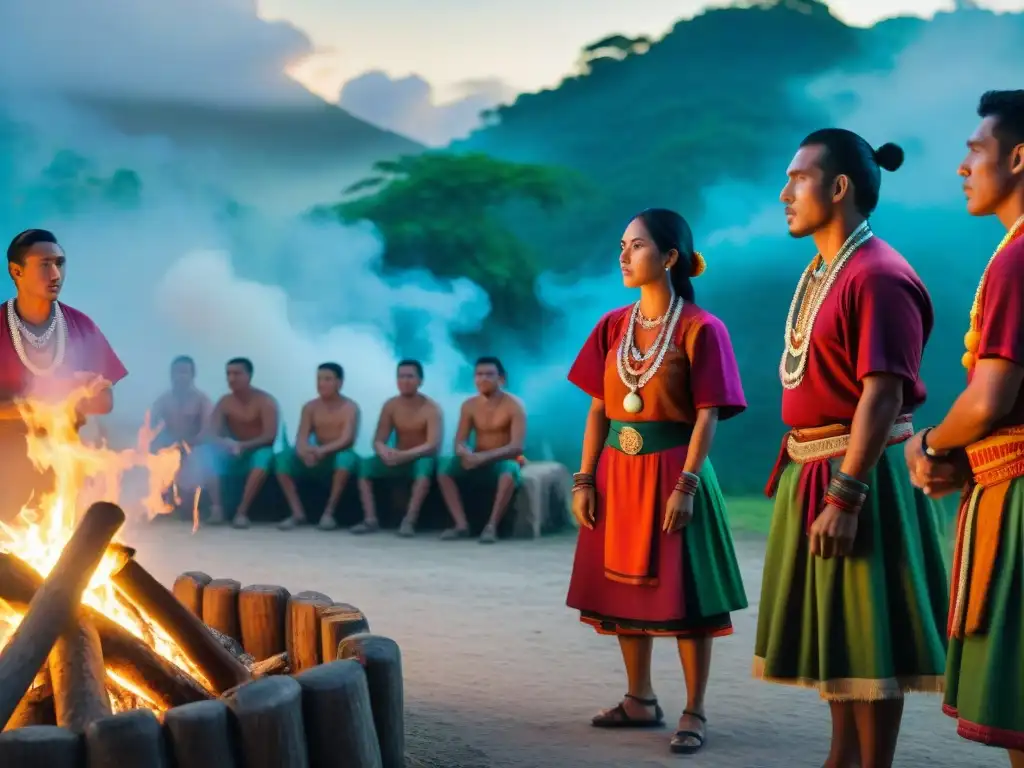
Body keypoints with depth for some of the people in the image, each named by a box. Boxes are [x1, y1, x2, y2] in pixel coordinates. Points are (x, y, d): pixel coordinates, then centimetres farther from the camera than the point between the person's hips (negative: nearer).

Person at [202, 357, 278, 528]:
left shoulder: (265, 401, -10)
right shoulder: (224, 402, 1)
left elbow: (270, 436, -19)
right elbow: (210, 434, -7)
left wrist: (244, 446, -34)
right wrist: (223, 443, -32)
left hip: (257, 451, -3)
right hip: (233, 454, 4)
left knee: (264, 456, -39)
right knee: (208, 454, -25)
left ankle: (242, 512, -39)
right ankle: (216, 507, -30)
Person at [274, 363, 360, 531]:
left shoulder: (350, 407, -8)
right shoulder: (310, 407, 4)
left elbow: (347, 440, -21)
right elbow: (302, 437, -7)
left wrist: (323, 450, -39)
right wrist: (305, 451, -33)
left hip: (339, 456, -4)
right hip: (317, 458, 4)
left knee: (347, 457, -40)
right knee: (283, 458, -21)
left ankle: (329, 512, -29)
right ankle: (298, 512, -21)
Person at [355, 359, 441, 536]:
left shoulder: (431, 408, -13)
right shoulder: (390, 405, 0)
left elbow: (433, 445, -24)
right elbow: (378, 440, -3)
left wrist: (404, 455, -38)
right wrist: (385, 453, -29)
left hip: (420, 458, -4)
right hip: (398, 459, 4)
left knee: (426, 465, -39)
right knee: (365, 465, -18)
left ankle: (409, 521, -40)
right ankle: (371, 520, -24)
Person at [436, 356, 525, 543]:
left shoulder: (514, 406, -12)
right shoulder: (469, 405, 1)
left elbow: (517, 447, -21)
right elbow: (460, 441, -1)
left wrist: (485, 456, -34)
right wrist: (465, 453, -27)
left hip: (503, 459, -4)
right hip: (477, 459, 4)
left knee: (509, 471, -40)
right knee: (444, 466, -22)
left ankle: (492, 525, -34)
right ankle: (462, 524, -25)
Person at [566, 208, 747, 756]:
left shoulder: (700, 328, -8)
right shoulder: (613, 326, 8)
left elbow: (707, 415, -12)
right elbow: (598, 410, 8)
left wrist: (686, 485, -19)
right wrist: (584, 479, 2)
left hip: (672, 470, -6)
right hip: (619, 473, 6)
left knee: (685, 594, -2)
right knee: (625, 587, 11)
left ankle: (694, 712, 7)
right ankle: (640, 700, 24)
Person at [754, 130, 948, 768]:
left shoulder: (877, 277, -18)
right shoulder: (822, 272, 13)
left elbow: (883, 394, -24)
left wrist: (844, 497, -27)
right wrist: (812, 482, 18)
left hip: (860, 475, -10)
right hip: (813, 472, 10)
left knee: (867, 641, -3)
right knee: (837, 635, 17)